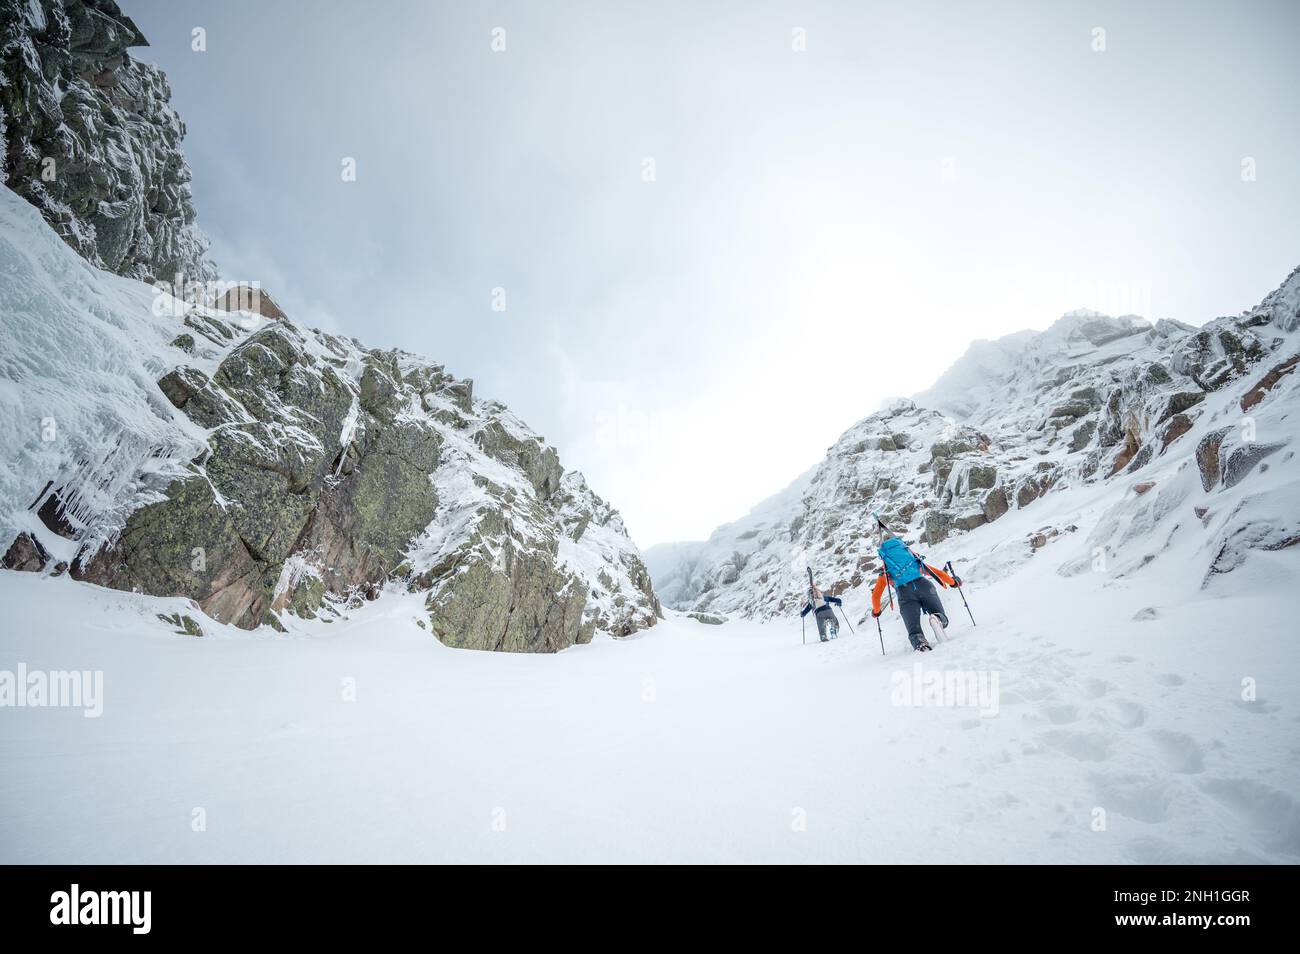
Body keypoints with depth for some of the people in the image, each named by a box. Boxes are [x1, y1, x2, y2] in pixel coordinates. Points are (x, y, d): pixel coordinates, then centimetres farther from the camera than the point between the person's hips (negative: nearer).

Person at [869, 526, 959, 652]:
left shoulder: (885, 571, 27)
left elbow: (875, 595, 26)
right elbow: (934, 571, 34)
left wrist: (876, 611, 45)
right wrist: (952, 581, 48)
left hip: (904, 593, -1)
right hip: (923, 585, 1)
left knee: (914, 629, 0)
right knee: (943, 620, 11)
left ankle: (921, 645, -35)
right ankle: (938, 618, -27)